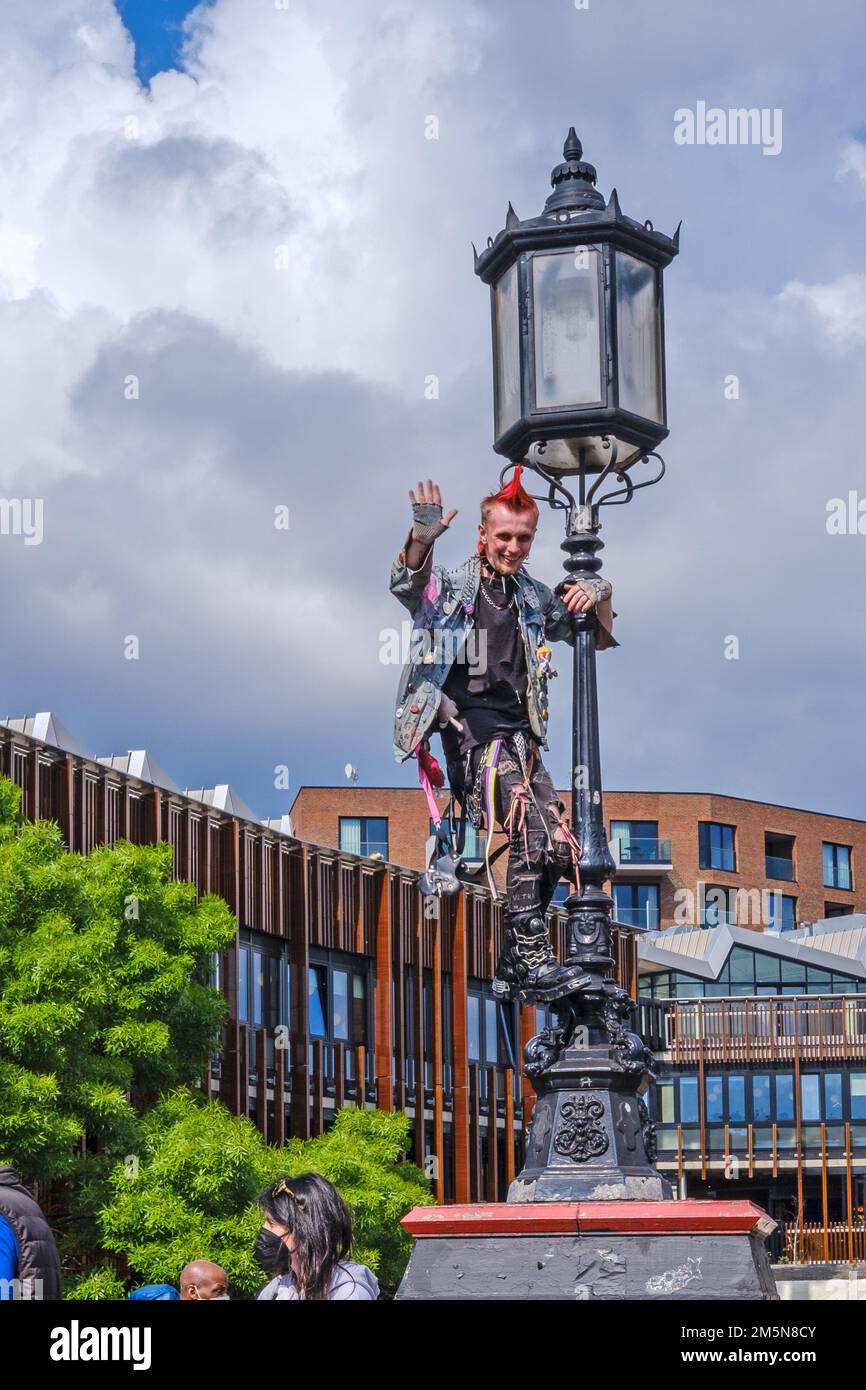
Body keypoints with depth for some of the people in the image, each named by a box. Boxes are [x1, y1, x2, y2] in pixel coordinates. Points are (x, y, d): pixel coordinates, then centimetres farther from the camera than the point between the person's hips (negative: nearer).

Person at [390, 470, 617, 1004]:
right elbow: (408, 583, -17)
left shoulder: (535, 600, 20)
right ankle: (535, 963, -29)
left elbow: (599, 638, 24)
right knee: (530, 831, -26)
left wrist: (600, 594, 2)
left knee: (556, 849, -3)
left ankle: (513, 969, 11)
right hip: (472, 730, -6)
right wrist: (423, 539, -38)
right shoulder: (450, 588, 5)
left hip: (521, 735, 6)